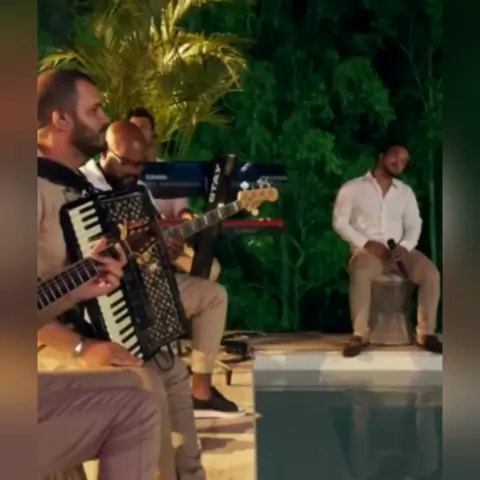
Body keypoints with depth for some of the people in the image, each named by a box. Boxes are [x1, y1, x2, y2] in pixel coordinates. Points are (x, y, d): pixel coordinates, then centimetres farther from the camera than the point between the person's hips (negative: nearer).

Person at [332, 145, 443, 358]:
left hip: (399, 250, 4)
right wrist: (366, 243, -15)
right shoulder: (352, 188, 2)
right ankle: (360, 335, -27)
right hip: (367, 250, -4)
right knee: (361, 275, -38)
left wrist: (405, 246, -13)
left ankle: (426, 333, -14)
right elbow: (340, 222, -3)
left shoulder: (406, 191, 15)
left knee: (431, 273, -23)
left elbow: (414, 224, 9)